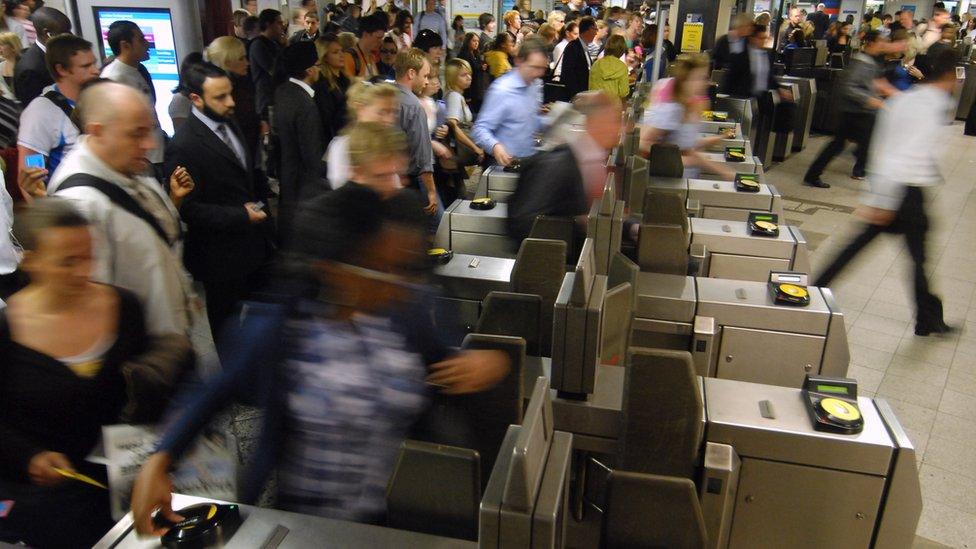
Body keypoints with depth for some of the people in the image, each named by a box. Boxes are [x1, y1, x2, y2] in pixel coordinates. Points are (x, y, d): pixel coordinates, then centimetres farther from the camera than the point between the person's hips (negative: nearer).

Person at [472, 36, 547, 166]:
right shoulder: (501, 90, -15)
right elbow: (480, 129, -19)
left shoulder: (536, 85, 10)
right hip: (507, 163, -6)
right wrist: (495, 146, -37)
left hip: (532, 160, 6)